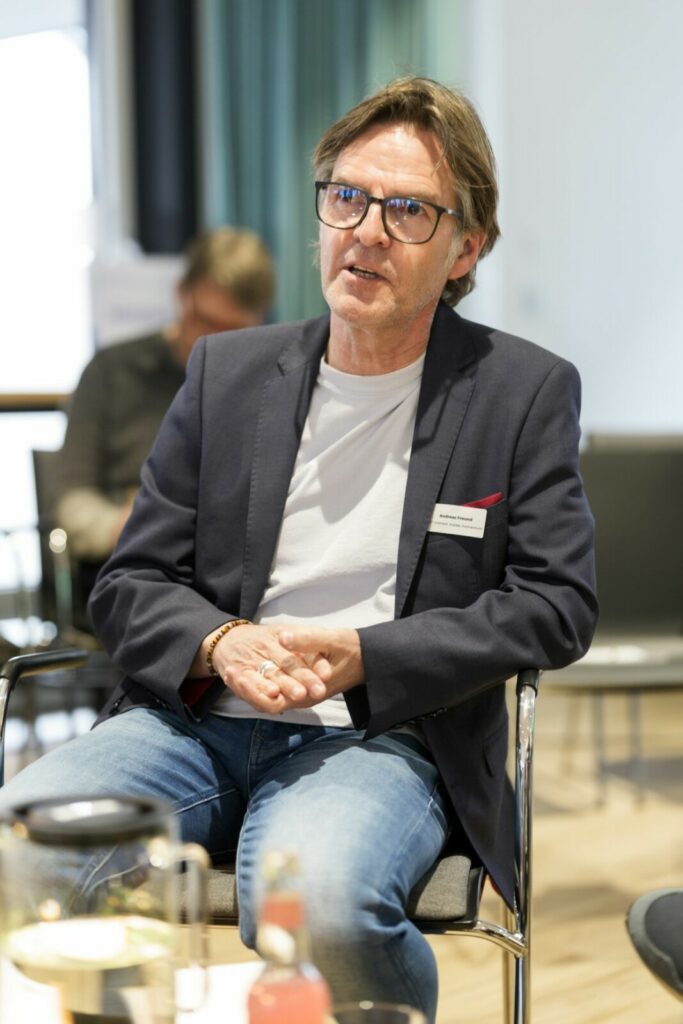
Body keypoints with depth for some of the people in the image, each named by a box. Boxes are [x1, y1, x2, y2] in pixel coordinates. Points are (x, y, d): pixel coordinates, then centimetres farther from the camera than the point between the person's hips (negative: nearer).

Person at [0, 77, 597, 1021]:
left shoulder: (527, 391, 6)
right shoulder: (226, 373, 13)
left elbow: (557, 605, -1)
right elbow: (129, 585, 12)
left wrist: (362, 656, -13)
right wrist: (221, 645, -11)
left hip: (385, 735, -2)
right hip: (197, 720, 3)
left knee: (313, 902, -35)